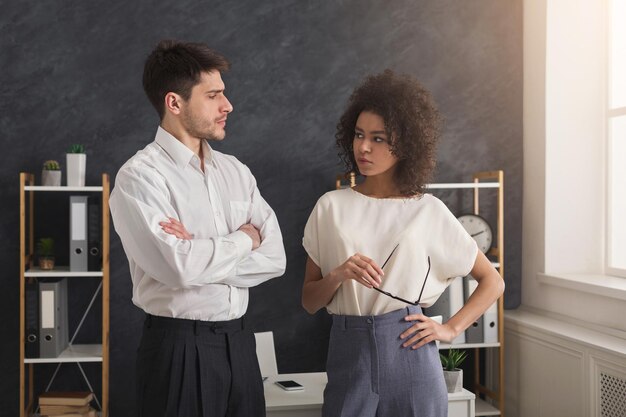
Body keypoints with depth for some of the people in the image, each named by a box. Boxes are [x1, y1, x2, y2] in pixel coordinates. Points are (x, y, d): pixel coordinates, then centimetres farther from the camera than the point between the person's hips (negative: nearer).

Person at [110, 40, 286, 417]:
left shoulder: (236, 171, 7)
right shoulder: (140, 176, -11)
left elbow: (275, 258, -1)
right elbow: (181, 268, -23)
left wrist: (201, 254, -15)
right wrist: (245, 238, -7)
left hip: (239, 342, 6)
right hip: (180, 347, -5)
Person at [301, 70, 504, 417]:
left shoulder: (428, 211, 0)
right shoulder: (331, 207, 2)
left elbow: (492, 281, 8)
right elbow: (309, 301, 4)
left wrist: (450, 329, -2)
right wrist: (338, 276, -14)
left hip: (409, 354, -1)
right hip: (347, 355, 1)